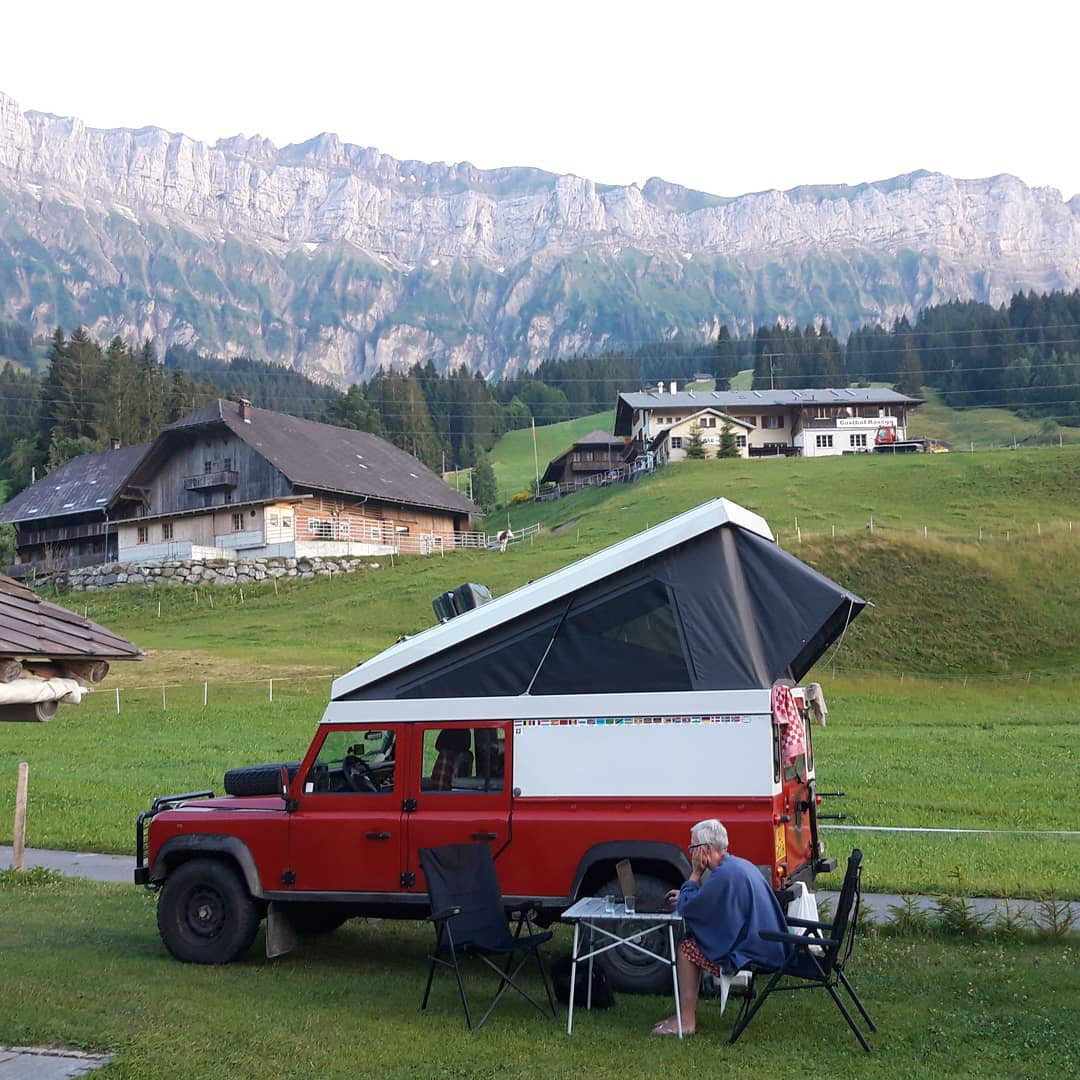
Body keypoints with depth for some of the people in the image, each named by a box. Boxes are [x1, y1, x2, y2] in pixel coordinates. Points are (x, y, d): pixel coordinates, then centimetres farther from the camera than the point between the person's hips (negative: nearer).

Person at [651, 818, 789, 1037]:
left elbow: (685, 908, -16)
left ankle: (686, 1022, -1)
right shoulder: (739, 864, 10)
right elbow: (715, 901, 26)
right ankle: (685, 1013, 18)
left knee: (687, 949, -5)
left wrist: (696, 873, -8)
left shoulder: (724, 874, -22)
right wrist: (686, 896, 19)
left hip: (752, 953, -10)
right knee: (691, 938, 15)